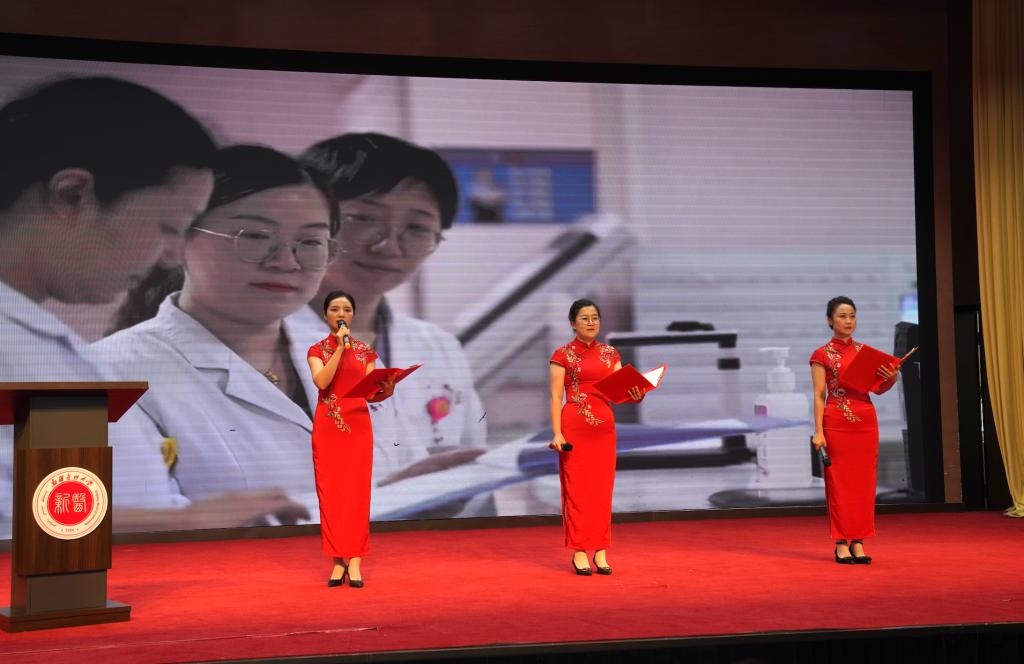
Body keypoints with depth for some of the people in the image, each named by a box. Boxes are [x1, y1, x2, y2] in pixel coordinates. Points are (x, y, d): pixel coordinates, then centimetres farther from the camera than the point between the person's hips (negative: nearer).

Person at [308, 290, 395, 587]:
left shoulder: (365, 351, 9)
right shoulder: (317, 350, 5)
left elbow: (371, 394, 5)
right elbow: (321, 381, -15)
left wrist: (386, 391, -17)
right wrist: (340, 347, -16)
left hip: (358, 426, 1)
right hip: (327, 427, -1)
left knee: (357, 490, -3)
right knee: (330, 491, -2)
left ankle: (354, 561, -1)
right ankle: (338, 561, 4)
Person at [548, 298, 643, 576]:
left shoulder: (610, 354, 11)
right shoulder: (563, 355, -1)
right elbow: (556, 397, -5)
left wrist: (635, 396, -17)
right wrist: (557, 433, -14)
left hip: (604, 425, 4)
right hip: (574, 426, -4)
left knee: (602, 489, 4)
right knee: (577, 488, -3)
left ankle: (600, 551, 10)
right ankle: (579, 551, 3)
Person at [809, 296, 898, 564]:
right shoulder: (822, 356, -1)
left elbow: (878, 389, 11)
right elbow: (819, 396, -5)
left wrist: (891, 378, -10)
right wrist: (818, 431, -14)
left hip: (866, 421, 4)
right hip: (836, 424, -4)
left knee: (863, 482, 3)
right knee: (839, 483, -2)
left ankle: (858, 542, 9)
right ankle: (841, 544, 3)